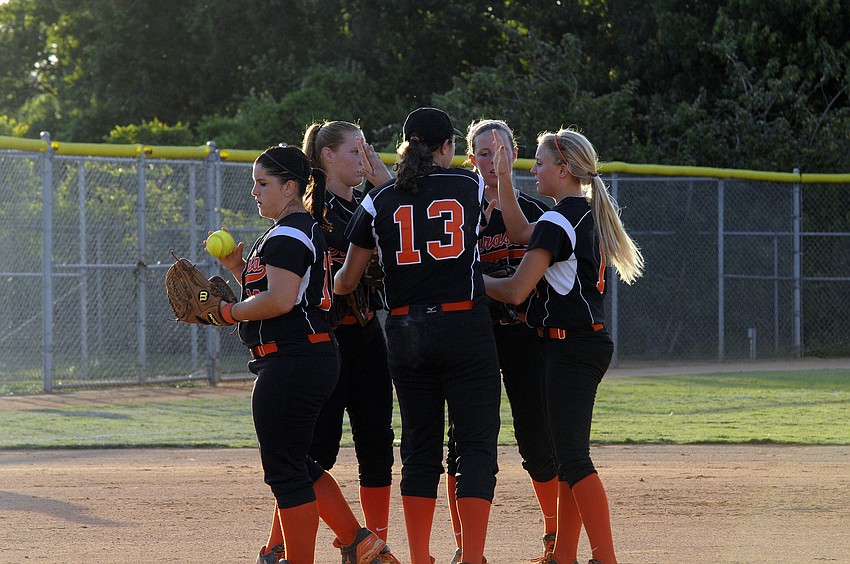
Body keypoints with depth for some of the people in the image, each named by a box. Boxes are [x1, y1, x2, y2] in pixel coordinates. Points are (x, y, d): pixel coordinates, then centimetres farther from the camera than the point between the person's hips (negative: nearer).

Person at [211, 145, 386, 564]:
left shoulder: (287, 235, -14)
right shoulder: (308, 230, 19)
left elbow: (280, 300, -25)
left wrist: (229, 312, -13)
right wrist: (238, 269, 13)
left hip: (290, 364, -11)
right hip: (316, 359, 11)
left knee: (285, 467, -5)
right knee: (294, 463, 18)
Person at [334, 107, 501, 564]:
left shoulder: (380, 200, 3)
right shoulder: (471, 185, 1)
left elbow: (346, 282, 5)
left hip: (406, 333, 2)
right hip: (466, 327, -2)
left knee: (419, 448, 11)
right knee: (476, 445, 0)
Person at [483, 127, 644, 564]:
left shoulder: (557, 222, -15)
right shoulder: (588, 215, 13)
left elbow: (516, 290, -17)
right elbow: (519, 232, 23)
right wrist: (503, 175, 19)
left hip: (570, 346, -10)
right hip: (591, 343, 10)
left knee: (572, 458, -12)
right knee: (568, 453, 13)